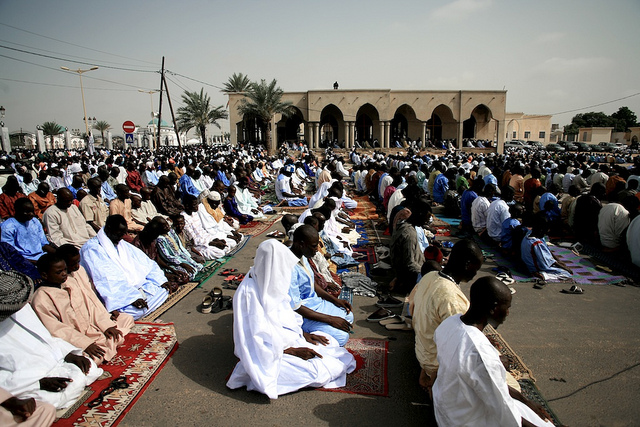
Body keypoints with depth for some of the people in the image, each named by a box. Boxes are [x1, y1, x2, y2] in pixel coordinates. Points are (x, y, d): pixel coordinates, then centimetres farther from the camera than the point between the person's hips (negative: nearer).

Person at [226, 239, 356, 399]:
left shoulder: (267, 282, 0)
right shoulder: (249, 294, -27)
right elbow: (259, 339, -25)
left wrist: (302, 334, 1)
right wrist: (293, 351, -20)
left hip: (284, 338, 9)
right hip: (271, 354, -9)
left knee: (330, 342, 8)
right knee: (321, 372, -17)